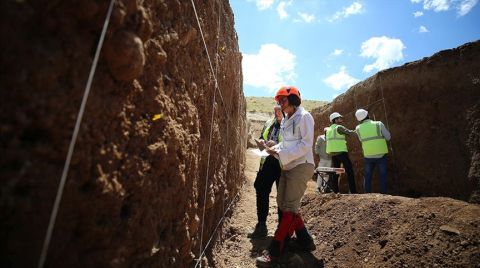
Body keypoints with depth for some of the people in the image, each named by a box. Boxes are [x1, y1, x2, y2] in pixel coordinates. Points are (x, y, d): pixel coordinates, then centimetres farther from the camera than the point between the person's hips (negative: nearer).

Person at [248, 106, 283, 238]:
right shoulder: (269, 123, 16)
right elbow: (261, 139, 23)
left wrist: (277, 146, -24)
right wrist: (261, 143, 1)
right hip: (267, 162, 6)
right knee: (261, 191, 6)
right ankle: (261, 226, 20)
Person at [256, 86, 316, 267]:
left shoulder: (304, 116, -9)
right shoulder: (285, 120, 15)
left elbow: (306, 144, -16)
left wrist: (282, 154, -22)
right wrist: (275, 149, -3)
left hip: (301, 166, -9)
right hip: (288, 167, 9)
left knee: (290, 207, -6)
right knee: (282, 202, 12)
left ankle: (275, 251, 1)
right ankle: (305, 240, 26)